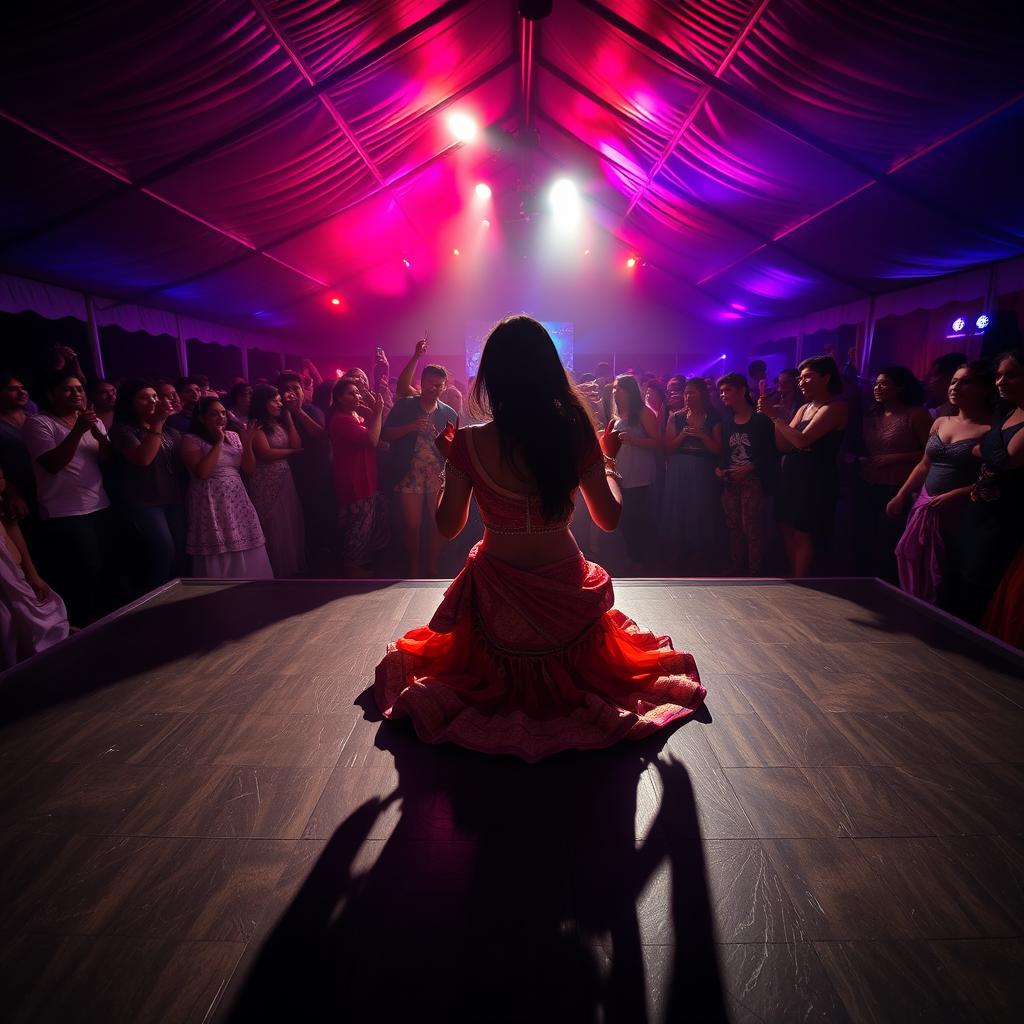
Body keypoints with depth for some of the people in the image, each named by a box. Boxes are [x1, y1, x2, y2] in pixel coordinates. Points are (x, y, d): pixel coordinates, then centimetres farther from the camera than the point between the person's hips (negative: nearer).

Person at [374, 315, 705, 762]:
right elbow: (609, 519, -6)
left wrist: (448, 462, 5)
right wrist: (608, 459, 10)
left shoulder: (469, 443, -19)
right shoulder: (576, 434, -17)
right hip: (565, 590, 1)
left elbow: (448, 526, -8)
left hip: (496, 590, 0)